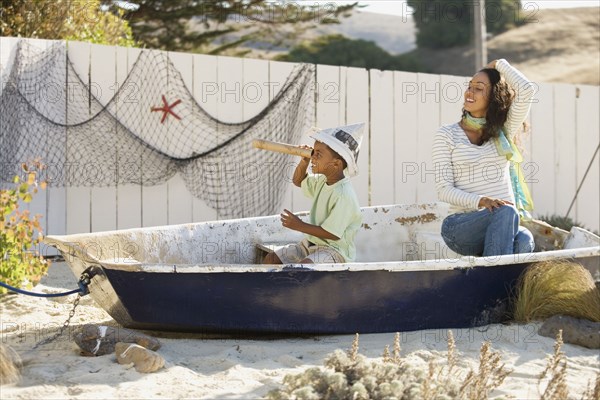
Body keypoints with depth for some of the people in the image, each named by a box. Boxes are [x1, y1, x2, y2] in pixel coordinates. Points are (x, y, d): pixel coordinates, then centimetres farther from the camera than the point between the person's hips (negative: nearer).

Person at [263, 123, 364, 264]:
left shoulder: (344, 194, -23)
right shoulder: (322, 181, 5)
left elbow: (332, 234, -25)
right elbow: (298, 181, 25)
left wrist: (300, 226, -19)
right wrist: (304, 163, 3)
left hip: (335, 250, -10)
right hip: (311, 243, 10)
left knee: (303, 266, -36)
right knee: (271, 258, 0)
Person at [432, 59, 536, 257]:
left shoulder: (503, 131, 14)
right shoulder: (446, 135, 5)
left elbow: (526, 90, -1)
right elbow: (444, 190, -3)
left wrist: (499, 64, 12)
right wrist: (481, 201, -19)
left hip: (503, 223, 3)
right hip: (461, 225, -3)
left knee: (523, 240, -34)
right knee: (506, 212, -35)